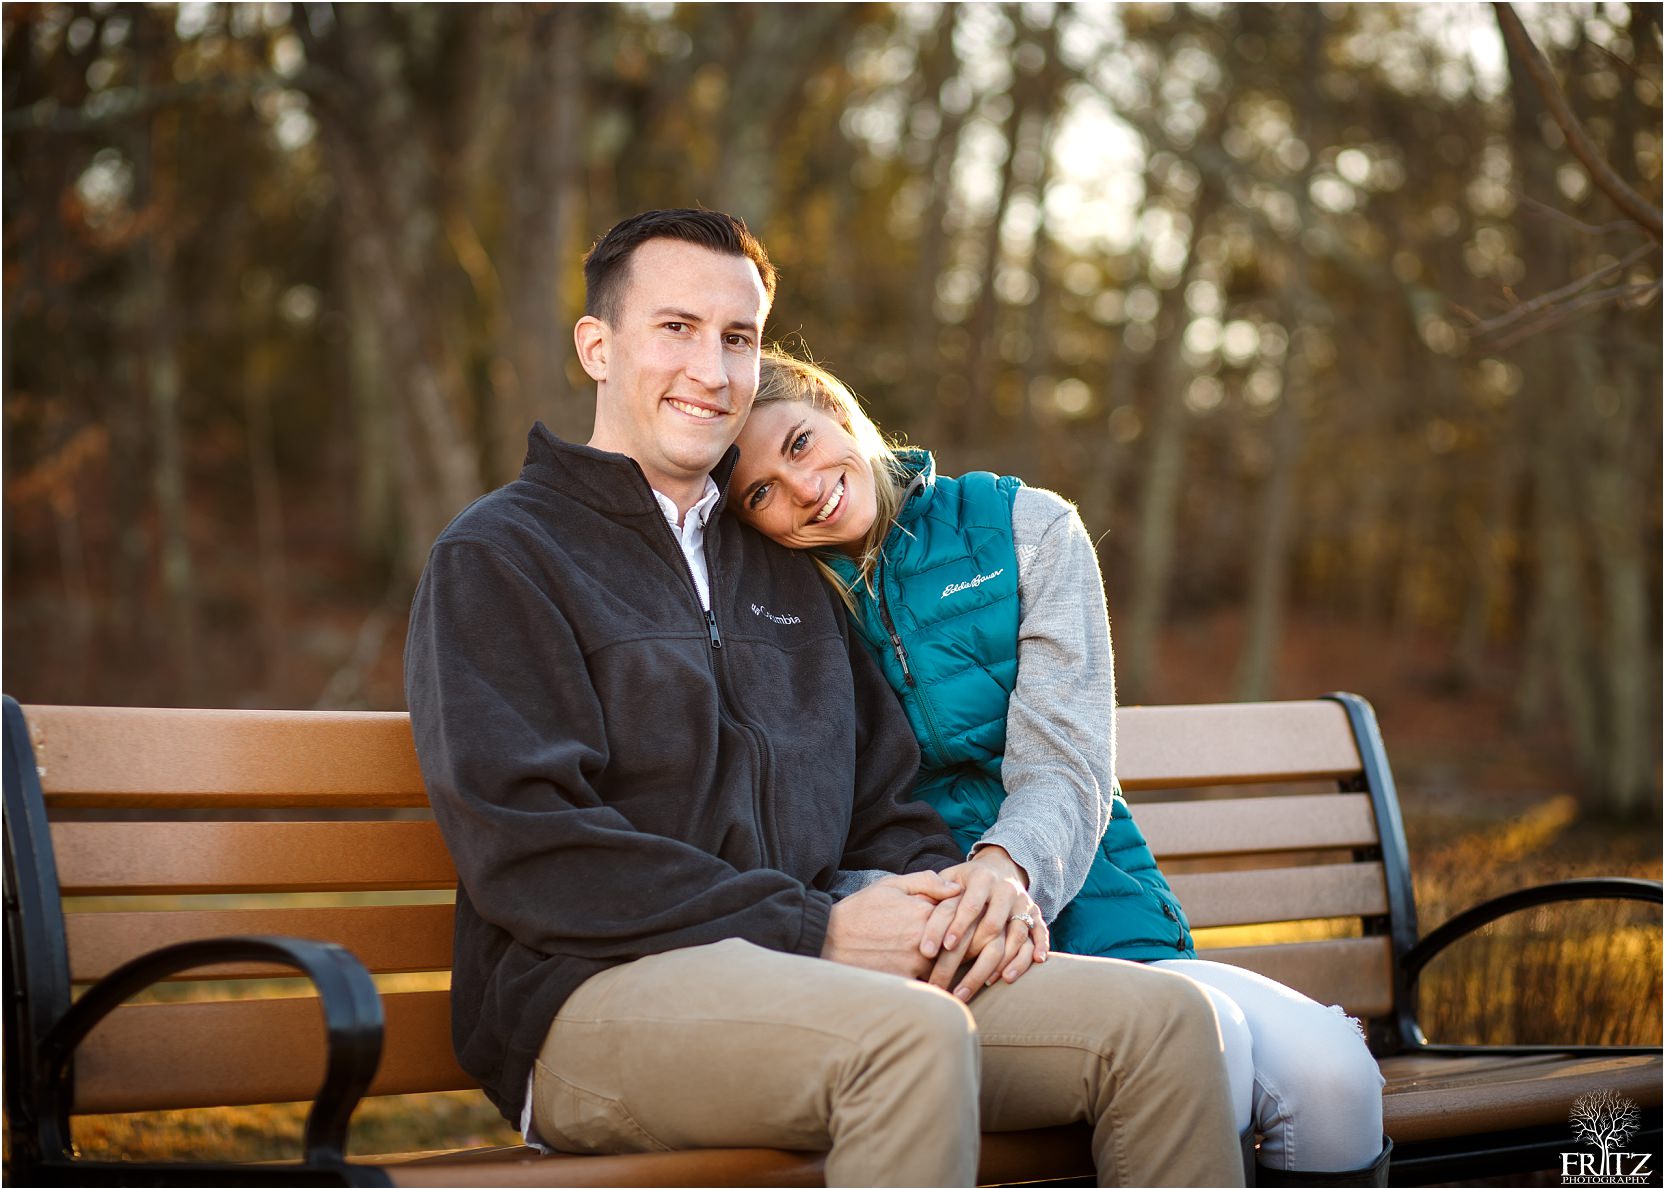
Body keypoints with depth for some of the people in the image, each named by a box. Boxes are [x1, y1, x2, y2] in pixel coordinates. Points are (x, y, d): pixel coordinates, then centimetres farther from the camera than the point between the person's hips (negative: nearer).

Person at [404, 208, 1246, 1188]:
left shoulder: (786, 575, 26)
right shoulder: (497, 558, 2)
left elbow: (881, 802, 26)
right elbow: (528, 852, -11)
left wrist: (961, 889, 0)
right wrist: (816, 931, -15)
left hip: (808, 971, 7)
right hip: (594, 992, -7)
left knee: (1161, 1016, -12)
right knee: (914, 1032, -36)